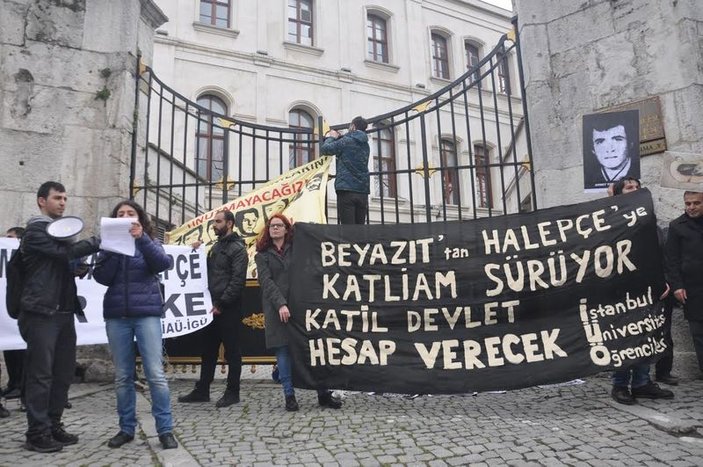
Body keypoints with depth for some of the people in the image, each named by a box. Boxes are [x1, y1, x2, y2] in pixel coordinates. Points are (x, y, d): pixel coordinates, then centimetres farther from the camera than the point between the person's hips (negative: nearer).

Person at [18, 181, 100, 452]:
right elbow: (65, 252, -20)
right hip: (41, 313, -8)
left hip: (64, 312, 8)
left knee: (64, 373, 10)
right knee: (41, 374, -3)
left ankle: (53, 426, 21)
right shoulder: (35, 231, -6)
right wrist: (99, 240, -16)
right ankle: (37, 434, 6)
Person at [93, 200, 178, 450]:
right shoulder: (109, 245, 12)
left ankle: (165, 430, 0)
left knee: (155, 373, -6)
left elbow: (163, 263, -13)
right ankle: (126, 428, 20)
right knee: (123, 376, 8)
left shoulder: (149, 243, 9)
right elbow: (102, 277, -3)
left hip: (147, 313, -2)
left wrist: (142, 238, -20)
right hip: (117, 316, 2)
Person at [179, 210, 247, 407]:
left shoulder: (237, 248, -9)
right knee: (208, 350, 14)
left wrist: (222, 304, -18)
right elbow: (208, 272, 18)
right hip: (213, 307, 8)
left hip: (228, 309, -8)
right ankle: (202, 390, 24)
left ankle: (232, 392, 12)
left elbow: (237, 280, -17)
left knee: (232, 350, 2)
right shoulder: (216, 246, 17)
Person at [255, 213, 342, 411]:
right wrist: (280, 304, -16)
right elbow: (266, 281, -4)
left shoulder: (296, 249, 13)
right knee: (283, 351, 1)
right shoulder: (263, 254, 8)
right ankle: (289, 395, 10)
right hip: (276, 308, -1)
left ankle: (323, 393, 5)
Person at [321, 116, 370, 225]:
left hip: (347, 190, -6)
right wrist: (337, 138, 24)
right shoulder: (365, 145, 17)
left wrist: (331, 138, 16)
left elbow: (325, 149, -2)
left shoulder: (346, 141, -5)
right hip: (363, 191, 6)